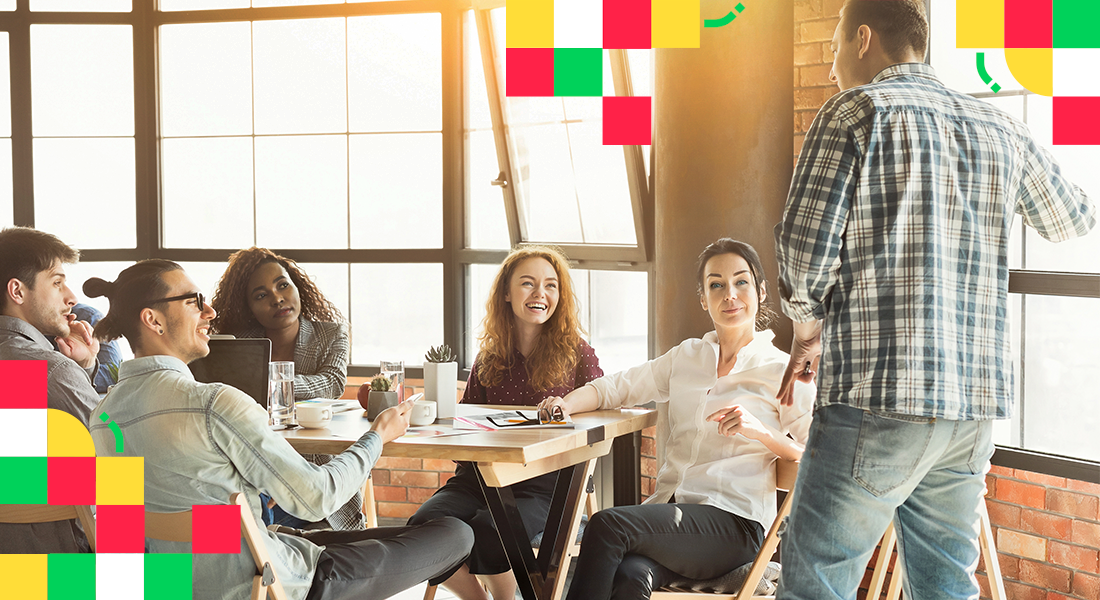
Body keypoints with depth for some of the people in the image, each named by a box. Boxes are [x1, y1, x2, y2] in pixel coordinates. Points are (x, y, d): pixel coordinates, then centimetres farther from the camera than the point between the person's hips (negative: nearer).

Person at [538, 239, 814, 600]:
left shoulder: (782, 372, 4)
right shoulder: (687, 357, 21)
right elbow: (616, 387, 20)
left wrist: (760, 431, -19)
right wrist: (567, 404, 0)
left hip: (733, 522, -4)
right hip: (668, 506, 4)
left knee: (606, 526, -28)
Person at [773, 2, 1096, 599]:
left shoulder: (857, 110, -3)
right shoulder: (1000, 129, 14)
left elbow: (804, 247, -8)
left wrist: (808, 326, 11)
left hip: (877, 398, -6)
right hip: (977, 400, 6)